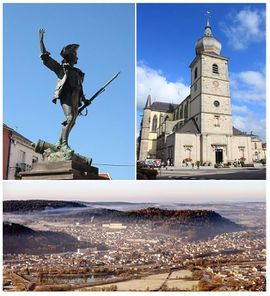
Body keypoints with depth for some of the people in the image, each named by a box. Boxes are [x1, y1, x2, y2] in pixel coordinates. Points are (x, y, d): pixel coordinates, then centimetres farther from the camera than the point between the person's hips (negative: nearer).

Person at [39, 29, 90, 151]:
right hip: (66, 96, -6)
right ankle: (64, 144, -25)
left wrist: (84, 100, 15)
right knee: (70, 118, -23)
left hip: (75, 99, 6)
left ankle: (59, 143, 12)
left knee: (71, 122, 3)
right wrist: (41, 40, 12)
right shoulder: (60, 67, 13)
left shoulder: (78, 72, 29)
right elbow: (45, 56, 11)